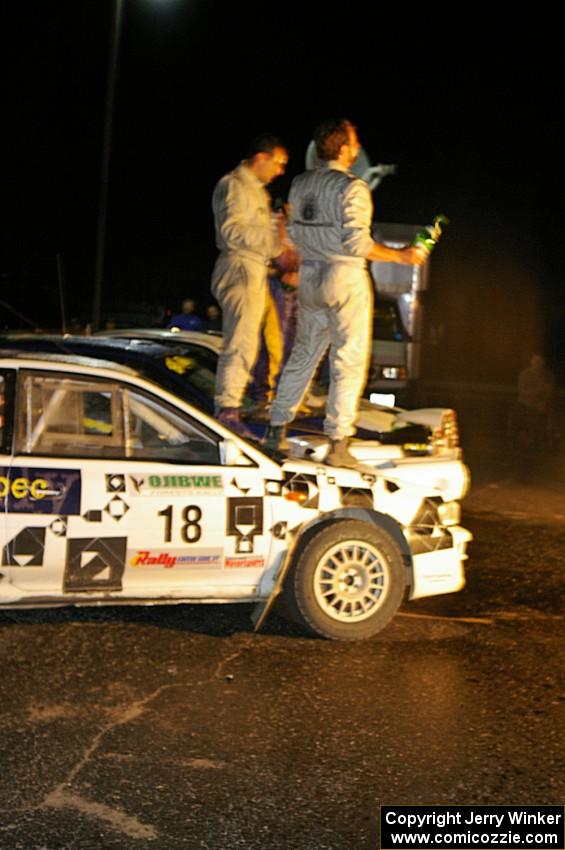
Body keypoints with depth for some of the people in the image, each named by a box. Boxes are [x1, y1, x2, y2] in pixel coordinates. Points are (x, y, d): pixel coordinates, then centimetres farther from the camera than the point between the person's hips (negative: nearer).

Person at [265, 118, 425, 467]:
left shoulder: (301, 184, 7)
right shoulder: (353, 187, -14)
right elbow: (357, 243, -19)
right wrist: (400, 256, -9)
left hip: (310, 277, 7)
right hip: (345, 277, -7)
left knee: (303, 354, 17)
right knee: (349, 361, -1)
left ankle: (278, 431, 20)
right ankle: (338, 445, -3)